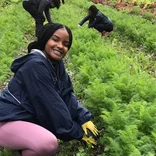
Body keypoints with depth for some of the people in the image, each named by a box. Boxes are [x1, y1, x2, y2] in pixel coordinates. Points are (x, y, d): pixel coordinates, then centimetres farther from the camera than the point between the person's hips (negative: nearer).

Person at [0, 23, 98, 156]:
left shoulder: (56, 63, 4)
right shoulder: (35, 65, -24)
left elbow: (67, 95, 2)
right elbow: (51, 105, -24)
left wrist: (84, 118, -11)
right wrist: (77, 132, -16)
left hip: (30, 117, 10)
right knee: (49, 143, -34)